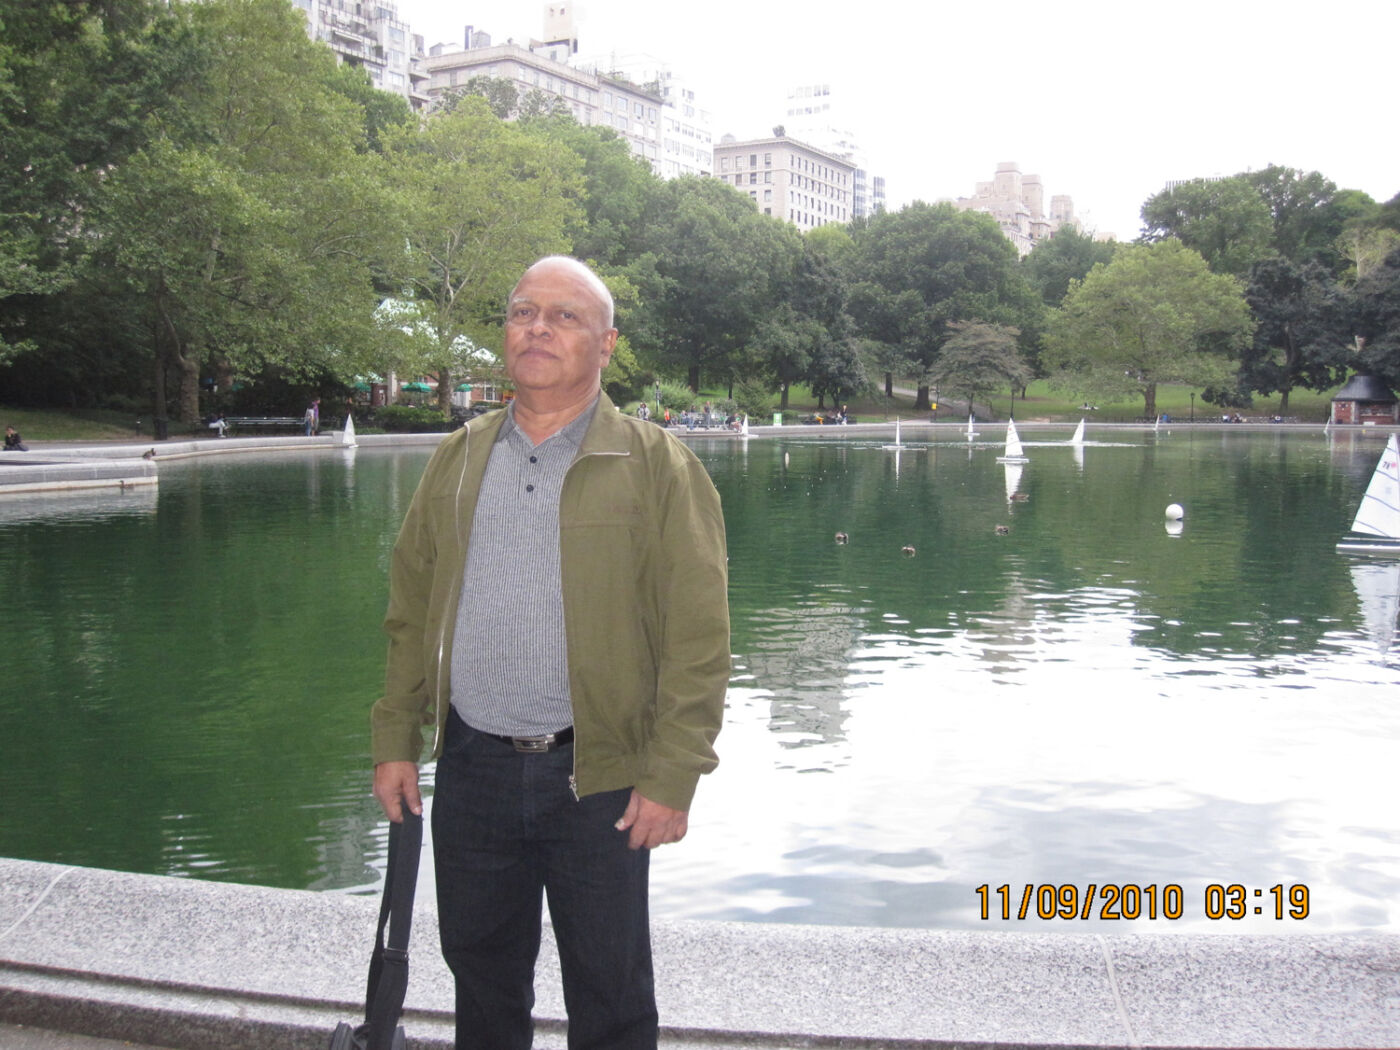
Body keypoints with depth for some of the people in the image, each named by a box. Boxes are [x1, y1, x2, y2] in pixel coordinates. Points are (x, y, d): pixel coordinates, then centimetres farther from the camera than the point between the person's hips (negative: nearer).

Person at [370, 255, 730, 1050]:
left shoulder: (656, 465, -5)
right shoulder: (459, 459, 9)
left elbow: (698, 639, -10)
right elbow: (411, 612, 12)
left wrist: (672, 777, -14)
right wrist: (396, 739, 7)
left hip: (597, 776, -4)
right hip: (471, 769, 4)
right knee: (481, 972, 20)